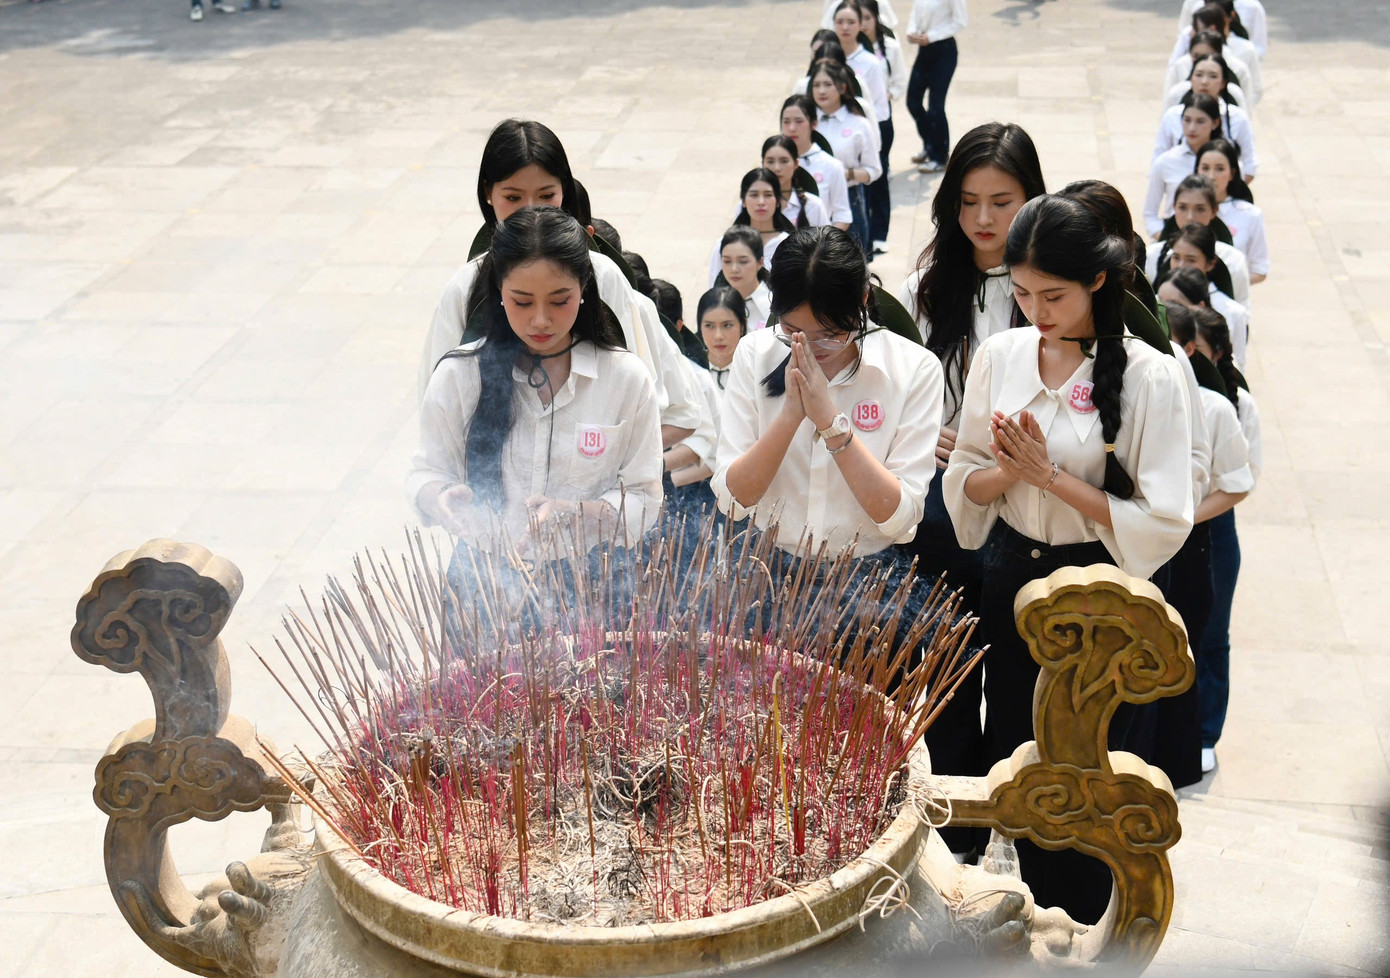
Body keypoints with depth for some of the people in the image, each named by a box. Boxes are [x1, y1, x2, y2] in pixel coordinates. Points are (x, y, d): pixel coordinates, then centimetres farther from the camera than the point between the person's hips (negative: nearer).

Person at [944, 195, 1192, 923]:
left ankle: (1080, 931, 30)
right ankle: (1038, 918, 36)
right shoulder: (1000, 356, -1)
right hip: (1009, 582, 4)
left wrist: (1050, 475, -21)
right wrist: (1007, 471, -17)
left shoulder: (1150, 376, -15)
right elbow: (964, 485, 5)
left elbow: (1162, 522, -18)